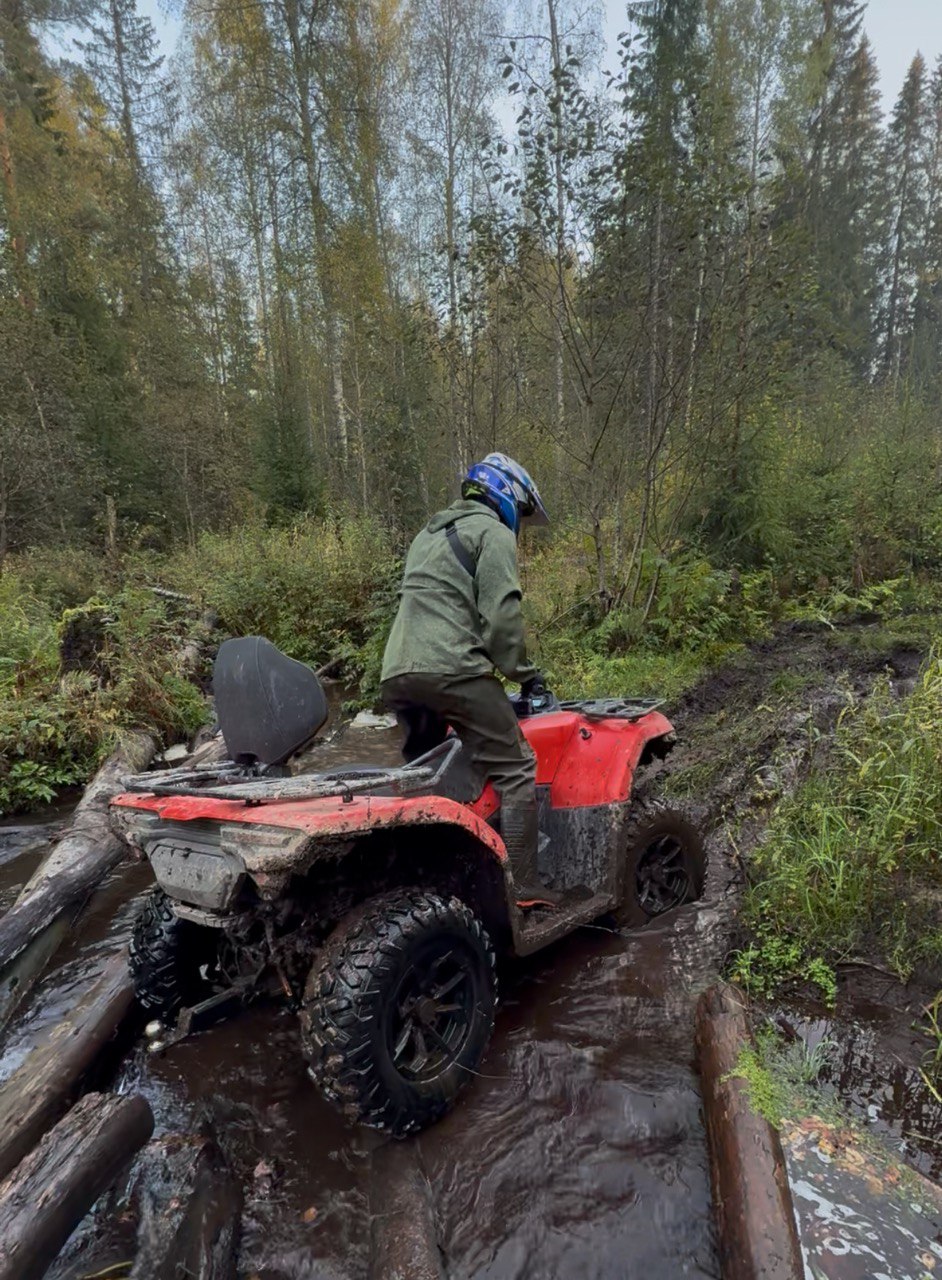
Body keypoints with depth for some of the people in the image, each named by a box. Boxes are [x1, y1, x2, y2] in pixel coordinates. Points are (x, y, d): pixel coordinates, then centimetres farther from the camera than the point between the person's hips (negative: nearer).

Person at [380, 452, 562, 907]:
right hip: (452, 670, -9)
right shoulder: (493, 533, 3)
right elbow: (500, 617, -9)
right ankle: (523, 886, -4)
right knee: (515, 771, -3)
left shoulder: (430, 533, 30)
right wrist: (524, 673, 3)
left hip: (396, 672, 9)